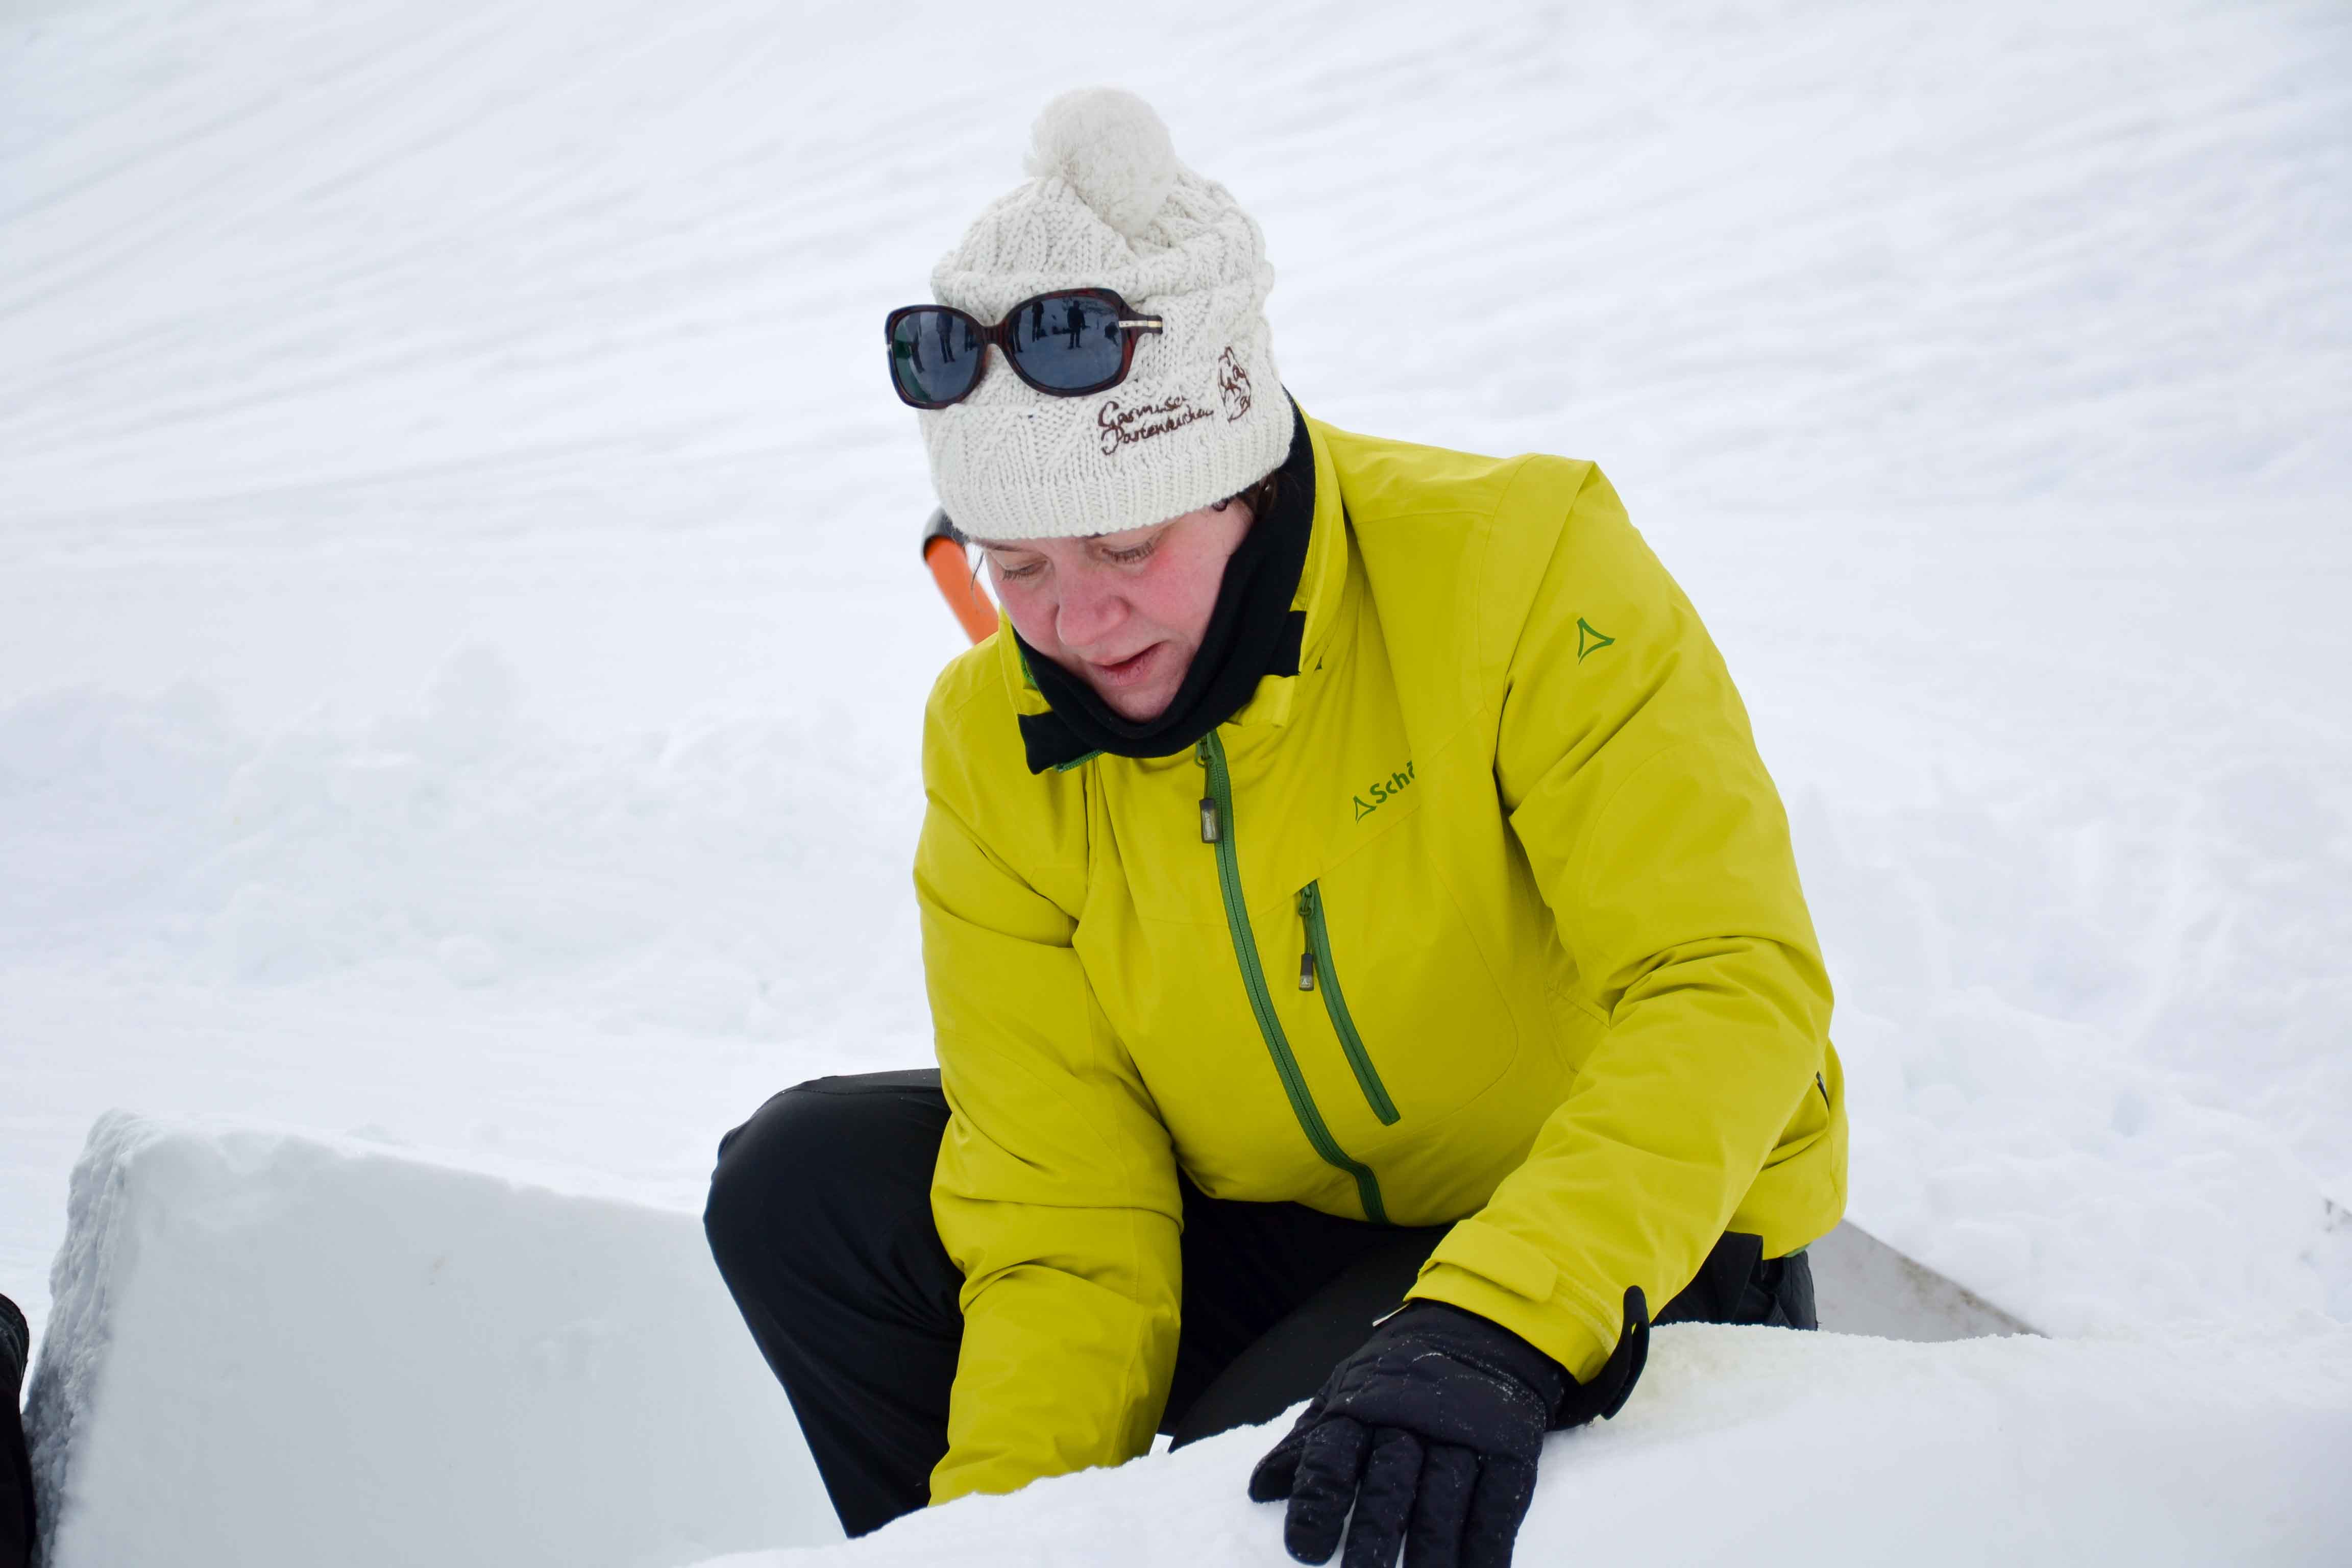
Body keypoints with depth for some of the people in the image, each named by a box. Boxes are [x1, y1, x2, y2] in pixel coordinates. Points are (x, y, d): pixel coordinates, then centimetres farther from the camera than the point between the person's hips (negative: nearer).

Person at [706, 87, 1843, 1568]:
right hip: (1284, 1244, 5)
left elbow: (1734, 989, -30)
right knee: (805, 1184, -9)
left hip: (1637, 1247, -5)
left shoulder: (1517, 564, -22)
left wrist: (1492, 1333, -43)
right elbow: (1063, 1223, -8)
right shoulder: (992, 744, -9)